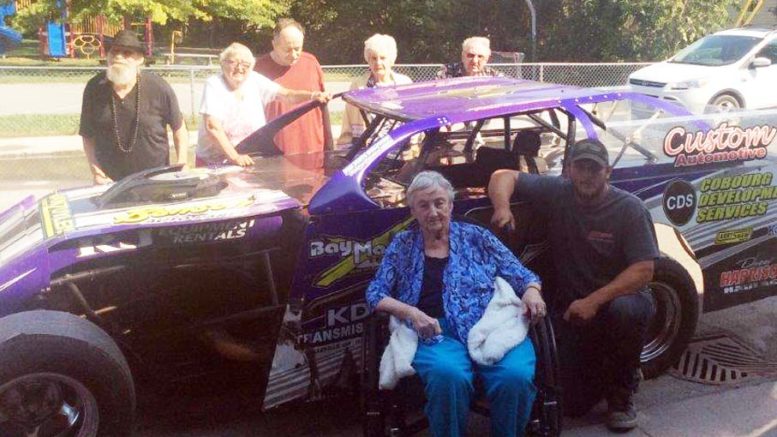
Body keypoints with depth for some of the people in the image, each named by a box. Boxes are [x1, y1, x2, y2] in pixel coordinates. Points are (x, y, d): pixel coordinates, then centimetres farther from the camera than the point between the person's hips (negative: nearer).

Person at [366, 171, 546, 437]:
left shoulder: (477, 236, 17)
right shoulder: (403, 245, 16)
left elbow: (519, 274, 17)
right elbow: (375, 293, 10)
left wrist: (531, 291, -7)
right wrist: (411, 312, -8)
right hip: (435, 332, -1)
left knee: (516, 377, -32)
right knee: (448, 376, -37)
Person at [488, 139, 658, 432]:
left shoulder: (629, 208, -13)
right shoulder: (557, 193, -6)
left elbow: (644, 270, -19)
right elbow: (504, 176, -1)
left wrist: (594, 301, -30)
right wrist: (502, 207, -24)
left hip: (621, 296, -1)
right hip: (570, 308, 2)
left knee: (624, 311, -40)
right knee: (573, 405, -8)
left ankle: (622, 394, -11)